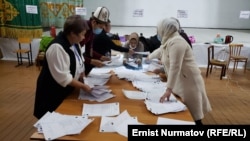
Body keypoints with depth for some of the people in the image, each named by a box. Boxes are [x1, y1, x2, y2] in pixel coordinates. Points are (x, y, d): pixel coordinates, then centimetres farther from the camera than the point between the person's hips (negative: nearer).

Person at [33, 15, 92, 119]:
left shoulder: (74, 43, 0)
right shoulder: (57, 48, -29)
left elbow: (78, 65, 7)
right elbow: (63, 77, -30)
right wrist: (83, 86, -23)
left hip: (67, 91, 8)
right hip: (53, 94, -8)